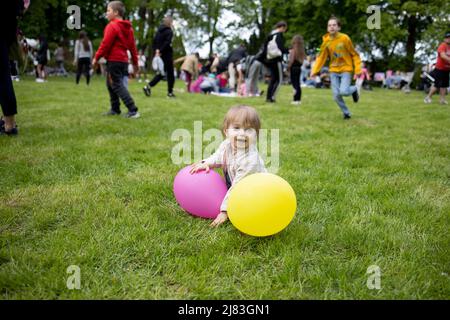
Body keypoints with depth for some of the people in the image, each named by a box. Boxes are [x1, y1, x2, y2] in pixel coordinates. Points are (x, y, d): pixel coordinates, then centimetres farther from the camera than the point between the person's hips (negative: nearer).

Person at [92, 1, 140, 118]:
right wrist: (135, 63, 18)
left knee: (117, 85, -7)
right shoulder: (128, 27, 14)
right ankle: (115, 109, 21)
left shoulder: (112, 26, -12)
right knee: (111, 84, 18)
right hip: (123, 60, 9)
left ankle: (133, 110, -13)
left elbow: (105, 44, -16)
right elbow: (132, 46, 15)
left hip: (113, 60, -9)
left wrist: (96, 57, -7)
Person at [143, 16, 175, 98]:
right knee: (170, 74, 5)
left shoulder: (159, 31, 12)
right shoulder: (169, 31, -8)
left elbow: (154, 41, 10)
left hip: (159, 55, 7)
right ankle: (170, 92, 10)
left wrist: (156, 51, 5)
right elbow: (167, 43, -20)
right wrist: (160, 51, -18)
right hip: (167, 55, -7)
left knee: (161, 73, 14)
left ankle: (148, 86, -1)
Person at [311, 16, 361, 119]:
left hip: (346, 70, -3)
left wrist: (357, 69, -11)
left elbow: (354, 54, -4)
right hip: (334, 71, 3)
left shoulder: (344, 38, -11)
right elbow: (321, 57, 3)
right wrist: (314, 71, -7)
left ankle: (354, 89, 15)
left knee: (343, 91, -22)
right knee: (336, 95, -3)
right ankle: (346, 113, 21)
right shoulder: (326, 41, -2)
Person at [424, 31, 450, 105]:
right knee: (436, 85, -5)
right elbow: (443, 55, -29)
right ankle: (428, 97, 8)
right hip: (439, 69, -7)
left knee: (444, 85, 8)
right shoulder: (442, 46, -12)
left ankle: (442, 99, 11)